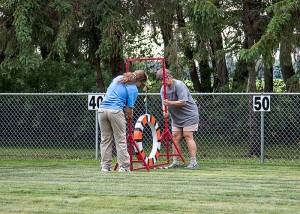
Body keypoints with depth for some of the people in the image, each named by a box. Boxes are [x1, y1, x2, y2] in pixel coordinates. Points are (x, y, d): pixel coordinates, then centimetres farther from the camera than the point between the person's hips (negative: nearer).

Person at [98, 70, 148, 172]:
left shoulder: (118, 78, 18)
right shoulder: (133, 89, -2)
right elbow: (129, 110, -3)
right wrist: (130, 116, 19)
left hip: (102, 109, 6)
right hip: (115, 111, -6)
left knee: (105, 139, 10)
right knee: (120, 140, 3)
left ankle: (105, 166, 10)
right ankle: (123, 166, 3)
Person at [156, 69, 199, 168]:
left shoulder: (179, 85, -18)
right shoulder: (163, 89, 5)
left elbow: (183, 102, -25)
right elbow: (164, 103, 0)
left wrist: (170, 103, -30)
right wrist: (165, 111, -21)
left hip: (189, 115, -7)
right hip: (176, 118, 7)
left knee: (188, 137, -12)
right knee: (175, 138, 2)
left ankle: (193, 161, -12)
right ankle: (175, 161, 7)